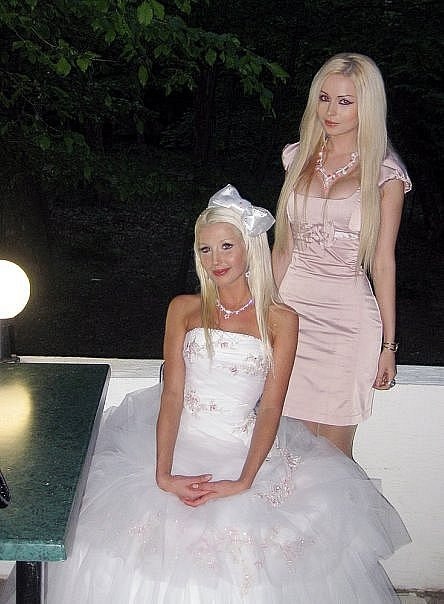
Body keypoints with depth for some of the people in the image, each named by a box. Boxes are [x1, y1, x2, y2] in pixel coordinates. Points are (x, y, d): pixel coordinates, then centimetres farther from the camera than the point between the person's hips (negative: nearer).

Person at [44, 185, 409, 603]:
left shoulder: (280, 319, -1)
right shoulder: (184, 309, 5)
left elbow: (271, 406, -6)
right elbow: (171, 395, -3)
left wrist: (243, 482, -18)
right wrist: (163, 475, -15)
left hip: (245, 450, -1)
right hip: (180, 443, 2)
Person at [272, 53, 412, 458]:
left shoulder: (385, 174, -3)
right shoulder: (299, 158, 8)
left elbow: (383, 263, -2)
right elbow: (284, 246, 12)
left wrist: (389, 344, -1)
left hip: (348, 315, -3)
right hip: (292, 306, 3)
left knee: (333, 452, 5)